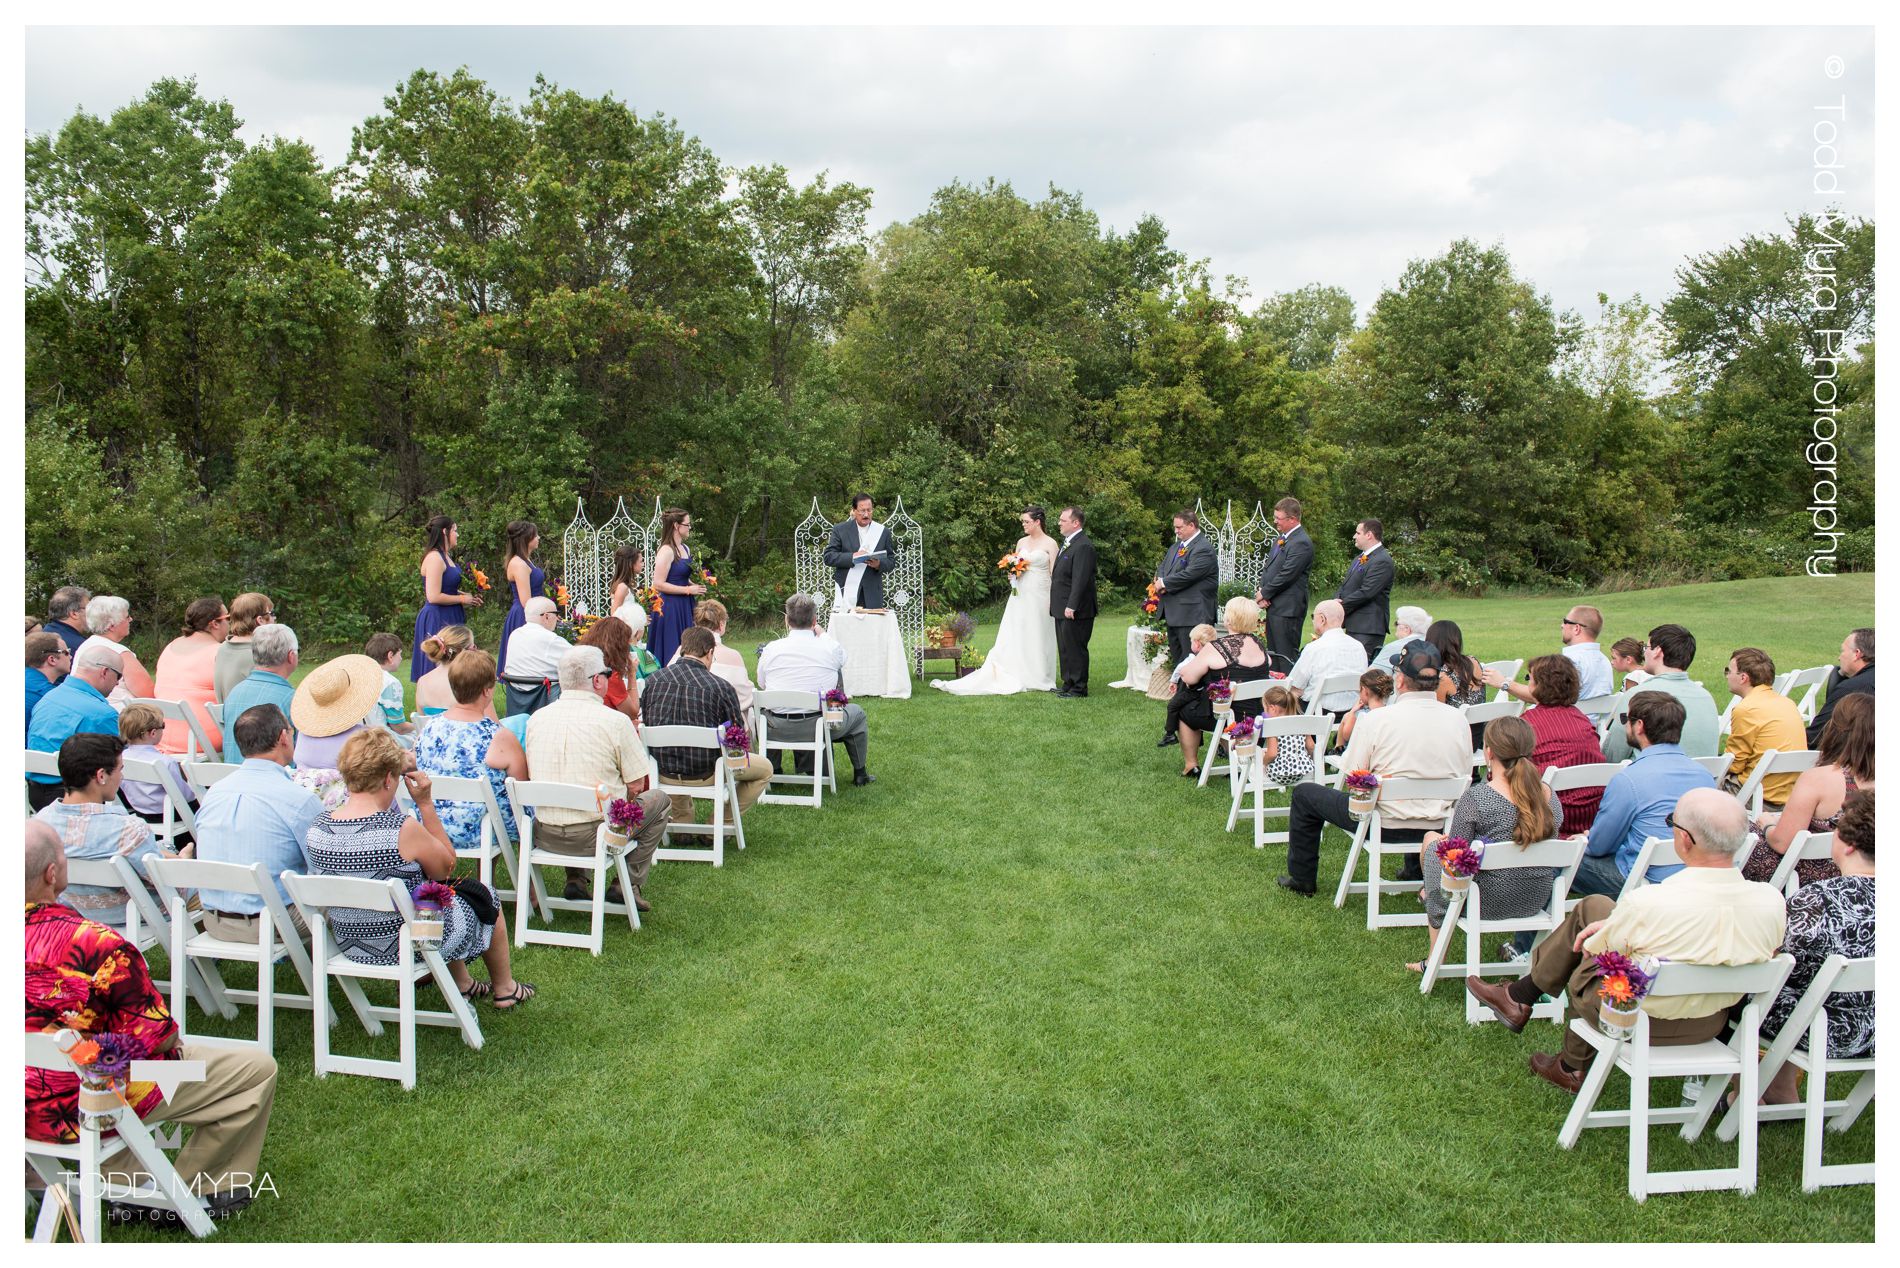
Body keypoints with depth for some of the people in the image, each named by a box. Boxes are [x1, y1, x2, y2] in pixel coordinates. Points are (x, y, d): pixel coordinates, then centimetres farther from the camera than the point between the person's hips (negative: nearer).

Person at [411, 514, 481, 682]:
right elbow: (434, 597, -21)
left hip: (450, 620, 10)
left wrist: (468, 600, 12)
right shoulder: (434, 558, -15)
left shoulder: (445, 557, 15)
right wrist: (462, 599, -10)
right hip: (437, 620, -10)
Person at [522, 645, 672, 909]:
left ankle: (575, 878, 24)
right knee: (659, 800, 19)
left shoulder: (537, 718, 2)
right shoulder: (615, 721, -13)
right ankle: (627, 884, 14)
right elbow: (636, 786, -9)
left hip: (545, 836, 5)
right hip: (595, 834, -5)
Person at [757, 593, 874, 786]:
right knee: (857, 714, 26)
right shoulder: (831, 647, -8)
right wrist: (822, 634, 31)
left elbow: (762, 686, 9)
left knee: (760, 713, 36)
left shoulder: (771, 648, -5)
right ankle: (860, 773, 35)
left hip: (777, 730, 2)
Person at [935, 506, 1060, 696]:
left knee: (1039, 637, 1)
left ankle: (1040, 679, 11)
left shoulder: (1050, 544, -4)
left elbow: (1054, 574, -6)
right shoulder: (1021, 542, 12)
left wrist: (1053, 600, -11)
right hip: (1020, 595, 5)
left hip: (1040, 597, -5)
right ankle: (1014, 678, 3)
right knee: (1013, 636, 1)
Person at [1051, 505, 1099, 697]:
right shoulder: (1067, 542, 15)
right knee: (1064, 649, 17)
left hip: (1076, 610, -10)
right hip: (1062, 608, 10)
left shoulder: (1083, 546, -17)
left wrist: (1071, 606, -24)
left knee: (1076, 649, -3)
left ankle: (1079, 688, 5)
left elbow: (1080, 579, -22)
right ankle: (1068, 684, 26)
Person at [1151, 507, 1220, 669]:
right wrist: (1160, 580, -5)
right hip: (1173, 613, 9)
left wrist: (1164, 583, -11)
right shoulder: (1175, 546, 18)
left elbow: (1189, 574, -21)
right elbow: (1162, 568, 18)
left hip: (1192, 614, -9)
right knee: (1176, 656, 14)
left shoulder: (1203, 548, -13)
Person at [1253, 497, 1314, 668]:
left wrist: (1264, 594, -9)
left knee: (1286, 657, -8)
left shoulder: (1301, 543, -16)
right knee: (1273, 653, 14)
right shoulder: (1281, 538, 16)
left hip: (1287, 608, -10)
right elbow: (1268, 567, 19)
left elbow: (1286, 576, -19)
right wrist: (1260, 589, 2)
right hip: (1274, 607, 10)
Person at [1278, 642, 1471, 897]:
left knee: (1304, 793, 15)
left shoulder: (1376, 720, -19)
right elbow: (1465, 777, 5)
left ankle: (1302, 879, 26)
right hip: (1442, 826, 5)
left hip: (1386, 824, -5)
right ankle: (1417, 870, 50)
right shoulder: (1458, 719, -6)